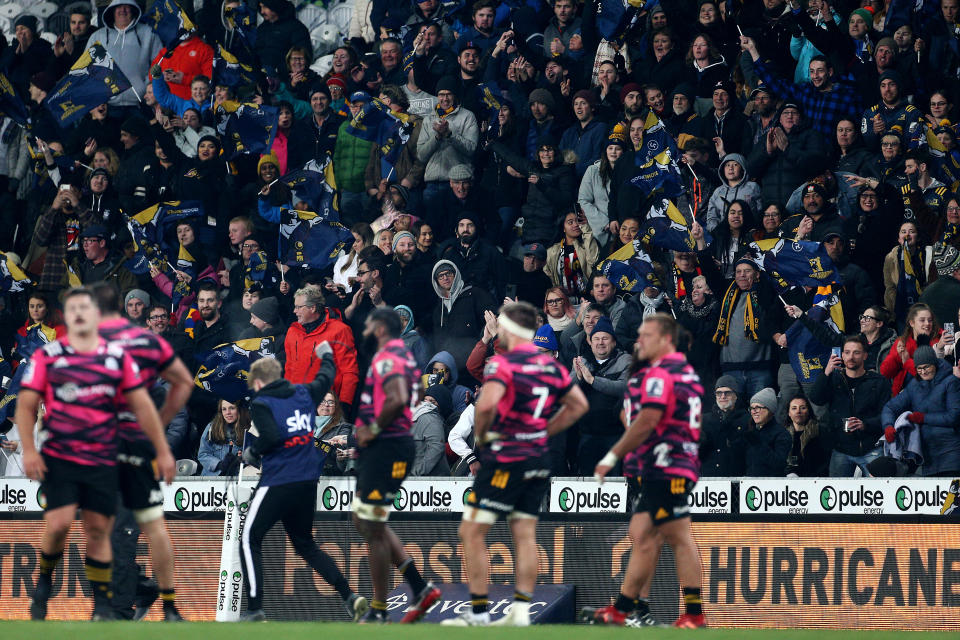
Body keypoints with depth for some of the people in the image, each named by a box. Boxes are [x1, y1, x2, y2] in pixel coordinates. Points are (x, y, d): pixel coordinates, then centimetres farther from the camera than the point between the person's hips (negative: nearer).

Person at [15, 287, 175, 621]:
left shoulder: (118, 357, 7)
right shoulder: (46, 356, 3)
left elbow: (142, 406, 11)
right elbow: (26, 405, 4)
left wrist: (162, 450, 9)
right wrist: (29, 450, -8)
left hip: (102, 461, 2)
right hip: (58, 459, -2)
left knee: (98, 529, 1)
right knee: (59, 523, -14)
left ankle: (102, 602, 10)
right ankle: (44, 582, 12)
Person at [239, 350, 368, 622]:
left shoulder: (261, 403, -6)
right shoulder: (303, 394, 11)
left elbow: (272, 437, -20)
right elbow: (325, 378, 30)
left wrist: (252, 451, -2)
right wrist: (326, 355, 50)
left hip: (278, 482, -7)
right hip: (308, 482, 7)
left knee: (249, 541, 1)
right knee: (305, 545, 19)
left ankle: (255, 608, -8)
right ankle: (349, 596, 6)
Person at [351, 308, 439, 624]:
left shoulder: (388, 359, -15)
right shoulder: (402, 357, 18)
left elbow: (397, 399, -32)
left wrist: (373, 429, -19)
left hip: (386, 450, -11)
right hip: (379, 451, 11)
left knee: (373, 529, -3)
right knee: (365, 523, 18)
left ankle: (378, 612, 4)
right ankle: (420, 588, 16)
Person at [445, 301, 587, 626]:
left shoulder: (502, 364, -13)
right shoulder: (552, 366, 10)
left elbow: (487, 404, -28)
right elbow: (579, 405, 19)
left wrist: (480, 434, -10)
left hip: (504, 457, -7)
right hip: (538, 459, 7)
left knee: (472, 532, 0)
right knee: (524, 535, 9)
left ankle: (478, 612, -2)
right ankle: (521, 611, 4)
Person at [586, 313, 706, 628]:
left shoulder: (660, 374, -12)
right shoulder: (686, 372, 20)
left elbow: (646, 422, -18)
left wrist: (612, 456, -13)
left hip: (663, 470, -10)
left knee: (680, 539, -7)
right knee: (642, 537, 9)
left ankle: (695, 615, -6)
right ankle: (620, 611, 10)